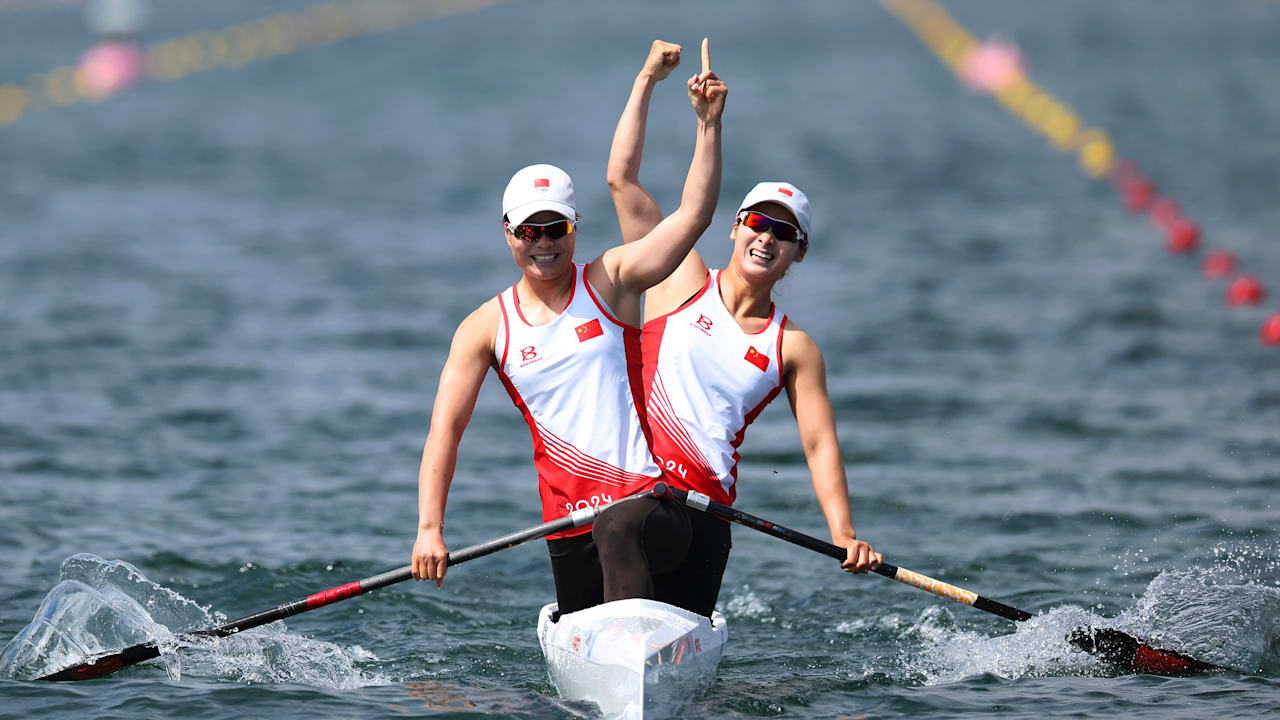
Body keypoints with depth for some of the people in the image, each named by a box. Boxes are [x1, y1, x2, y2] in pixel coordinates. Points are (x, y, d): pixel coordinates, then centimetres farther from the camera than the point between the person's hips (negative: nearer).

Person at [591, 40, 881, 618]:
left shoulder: (793, 348, 12)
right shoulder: (684, 281, 9)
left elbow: (819, 443, 4)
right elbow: (622, 180, 5)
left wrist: (844, 536, -11)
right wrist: (647, 81, 2)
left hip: (707, 507, 2)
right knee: (622, 530, -34)